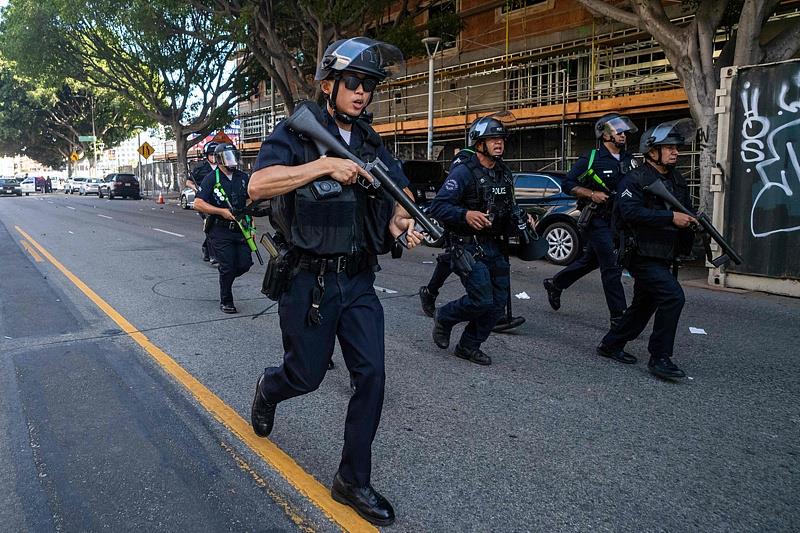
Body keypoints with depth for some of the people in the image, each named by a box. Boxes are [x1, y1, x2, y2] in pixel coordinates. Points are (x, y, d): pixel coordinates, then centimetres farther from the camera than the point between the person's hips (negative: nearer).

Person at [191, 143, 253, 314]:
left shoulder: (243, 177, 9)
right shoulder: (211, 179, -5)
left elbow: (249, 203, 15)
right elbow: (198, 204, -10)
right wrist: (222, 211, -17)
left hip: (240, 229, 4)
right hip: (221, 231, -4)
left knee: (245, 264, 0)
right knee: (227, 266, -3)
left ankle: (225, 279, 32)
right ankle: (226, 301, 14)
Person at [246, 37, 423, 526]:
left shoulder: (371, 142, 10)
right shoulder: (296, 133, -7)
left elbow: (401, 188, 17)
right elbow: (258, 186, -23)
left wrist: (401, 218, -6)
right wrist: (324, 164, -29)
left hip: (359, 280, 5)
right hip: (309, 281, -4)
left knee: (372, 377, 0)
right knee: (305, 375, 9)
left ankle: (353, 481, 17)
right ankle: (268, 388, 48)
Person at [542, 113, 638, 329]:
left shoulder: (629, 160, 10)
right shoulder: (591, 159, -8)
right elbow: (568, 184, -6)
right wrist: (592, 194, -17)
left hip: (617, 220, 7)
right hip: (597, 220, -7)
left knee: (590, 260, 18)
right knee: (612, 267, -8)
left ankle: (555, 284, 37)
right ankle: (619, 317, 0)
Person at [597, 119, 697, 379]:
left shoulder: (677, 180, 15)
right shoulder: (635, 179, -10)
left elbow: (684, 212, 25)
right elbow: (631, 212, -25)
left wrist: (691, 221, 4)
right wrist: (670, 217, -28)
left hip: (663, 257, 9)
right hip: (642, 255, -9)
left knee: (645, 304, 15)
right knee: (673, 296, -20)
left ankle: (611, 344, 29)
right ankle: (660, 358, -10)